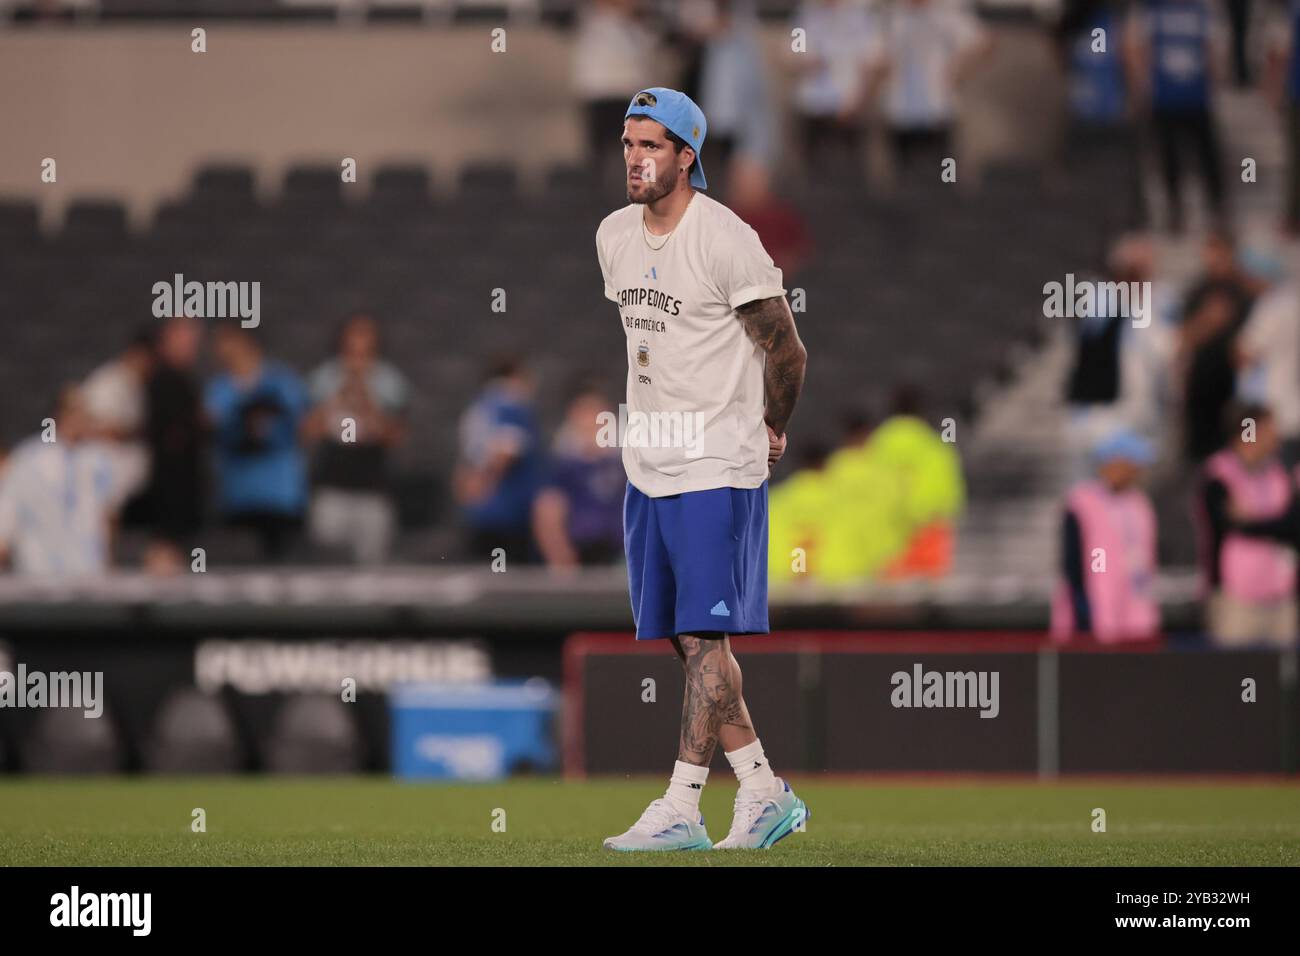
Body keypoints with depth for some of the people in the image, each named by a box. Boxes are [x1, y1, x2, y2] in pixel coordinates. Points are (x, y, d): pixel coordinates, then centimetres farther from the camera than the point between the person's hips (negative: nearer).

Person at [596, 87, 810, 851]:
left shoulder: (726, 239, -14)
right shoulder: (615, 235, 9)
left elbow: (786, 350, -7)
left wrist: (771, 433, 6)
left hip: (717, 468, -8)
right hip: (648, 465, 8)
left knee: (704, 635, -9)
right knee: (690, 641, 7)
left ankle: (682, 808, -10)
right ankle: (765, 794, 14)